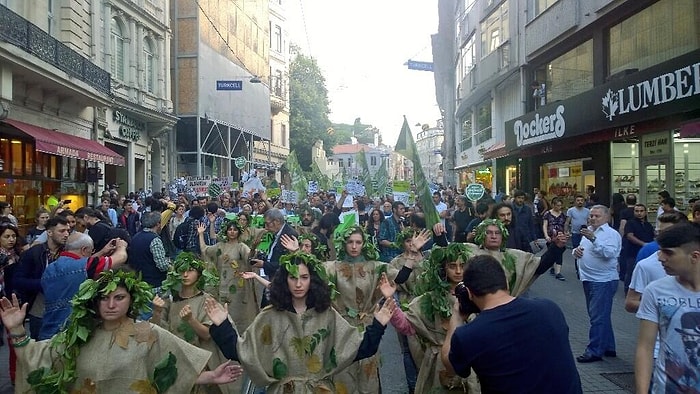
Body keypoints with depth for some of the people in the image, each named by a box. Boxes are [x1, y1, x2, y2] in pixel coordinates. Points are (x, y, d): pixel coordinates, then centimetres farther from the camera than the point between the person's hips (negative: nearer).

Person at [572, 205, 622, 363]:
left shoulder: (611, 234, -10)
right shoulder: (588, 231, 15)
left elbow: (609, 253, -25)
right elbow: (581, 250, 22)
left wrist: (593, 239, -33)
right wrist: (575, 251, 0)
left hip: (603, 280, -9)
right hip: (589, 279, 9)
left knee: (598, 317, -6)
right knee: (601, 316, 18)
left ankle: (594, 351, 0)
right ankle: (608, 347, 29)